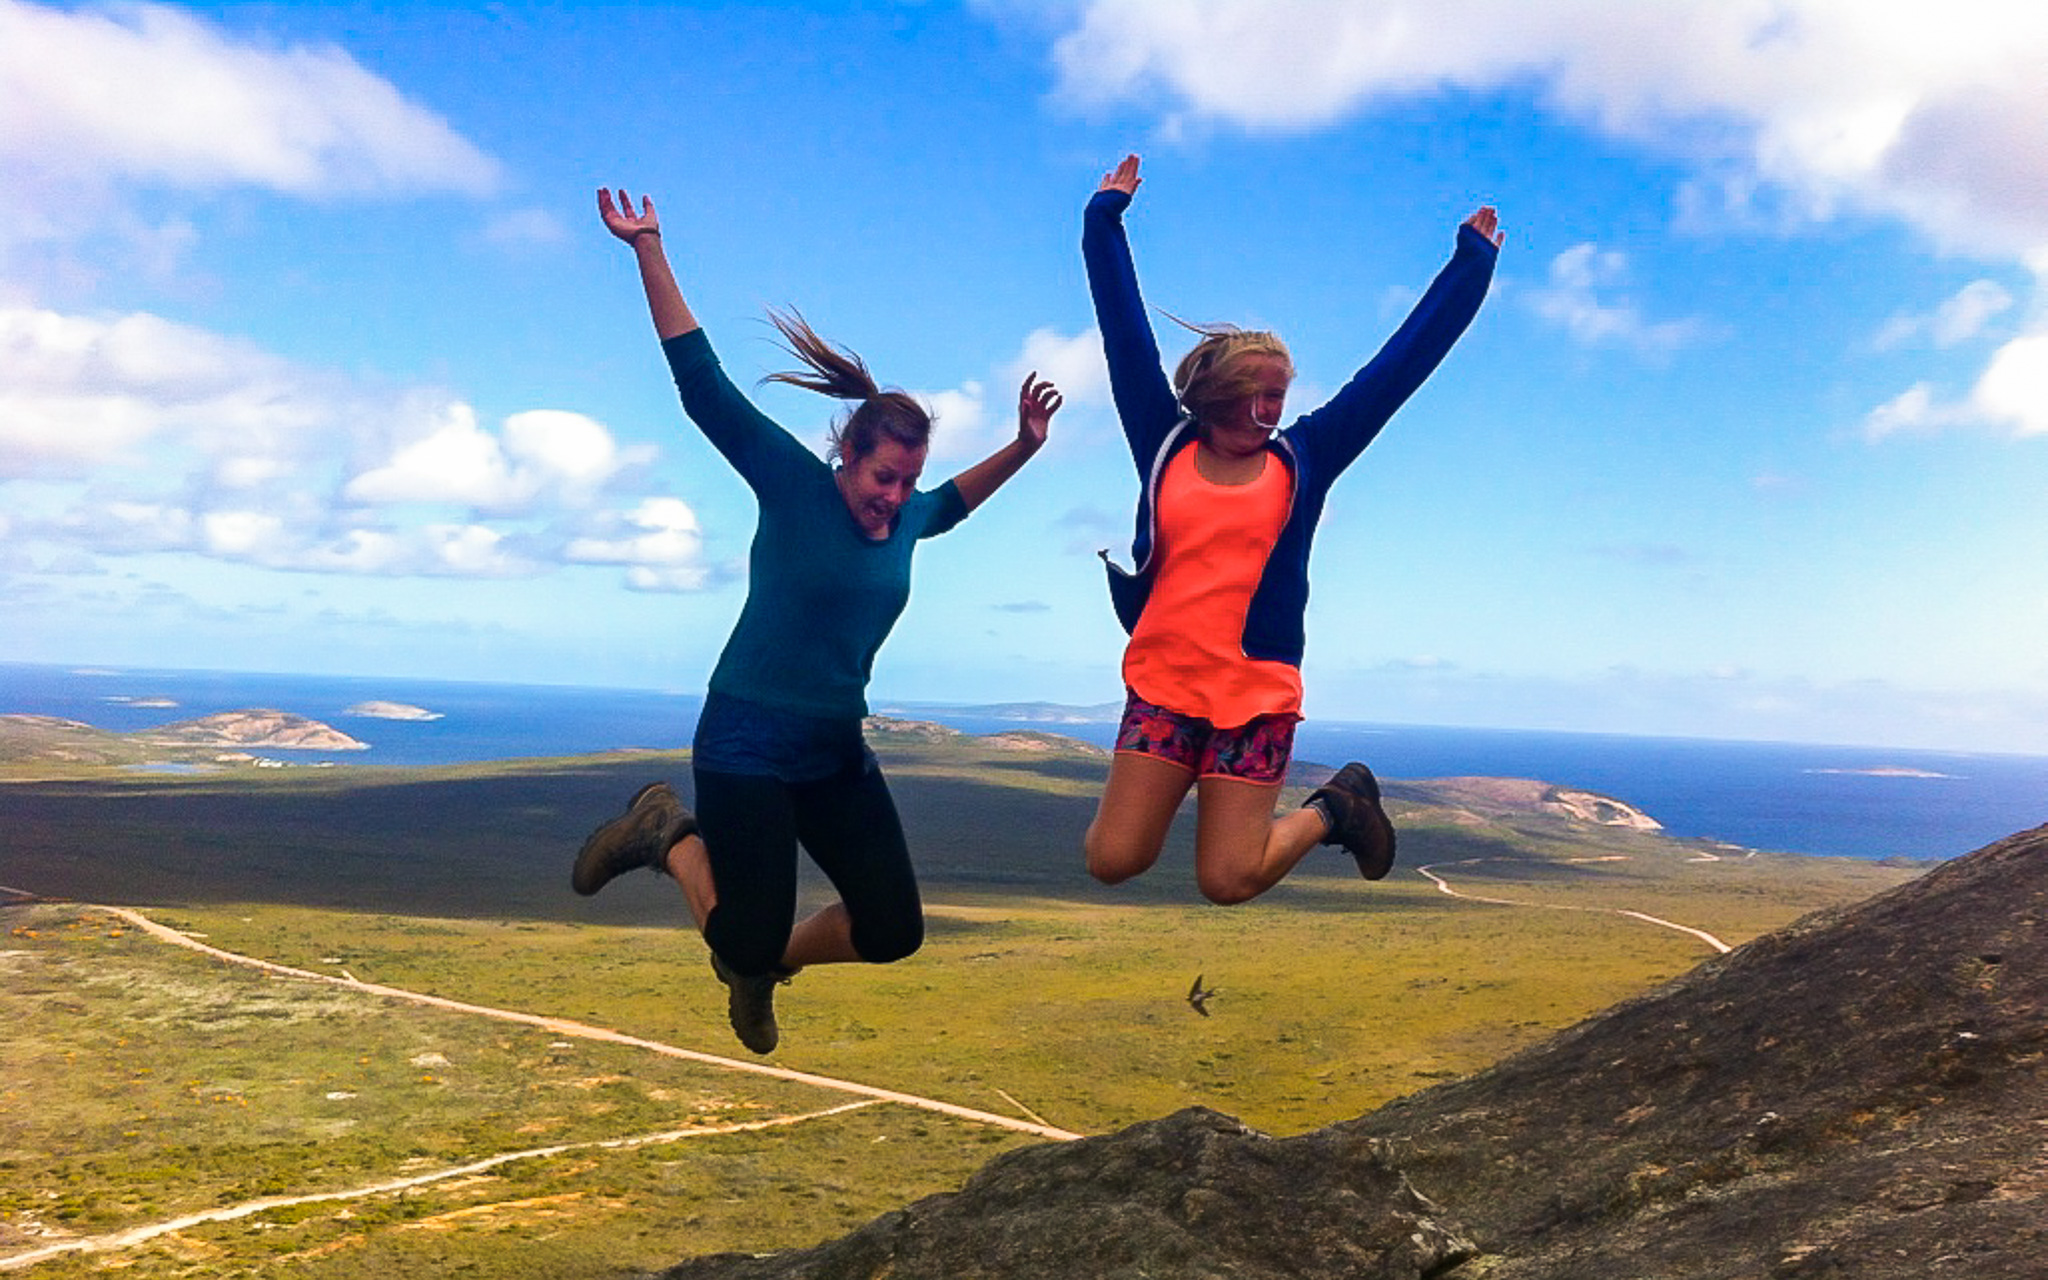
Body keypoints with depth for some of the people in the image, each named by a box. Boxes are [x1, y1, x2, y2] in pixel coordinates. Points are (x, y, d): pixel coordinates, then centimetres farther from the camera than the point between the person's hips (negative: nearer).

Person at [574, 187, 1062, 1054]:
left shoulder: (906, 519, 6)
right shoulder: (794, 485, -11)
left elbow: (951, 504, 31)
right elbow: (704, 388, -14)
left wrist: (1021, 448, 20)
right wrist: (649, 252, -17)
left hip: (837, 756, 7)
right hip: (747, 745, -6)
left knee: (893, 931, 4)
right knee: (749, 943, -5)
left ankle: (763, 961, 31)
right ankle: (669, 833, 20)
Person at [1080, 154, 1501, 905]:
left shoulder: (1302, 459, 4)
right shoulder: (1165, 446, 5)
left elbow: (1403, 361, 7)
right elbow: (1125, 332, 9)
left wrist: (1471, 262, 10)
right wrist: (1105, 219, 12)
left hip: (1257, 695, -1)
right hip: (1161, 684, 2)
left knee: (1227, 882, -3)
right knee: (1113, 861, -4)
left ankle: (1335, 807, 26)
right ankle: (1163, 790, 30)